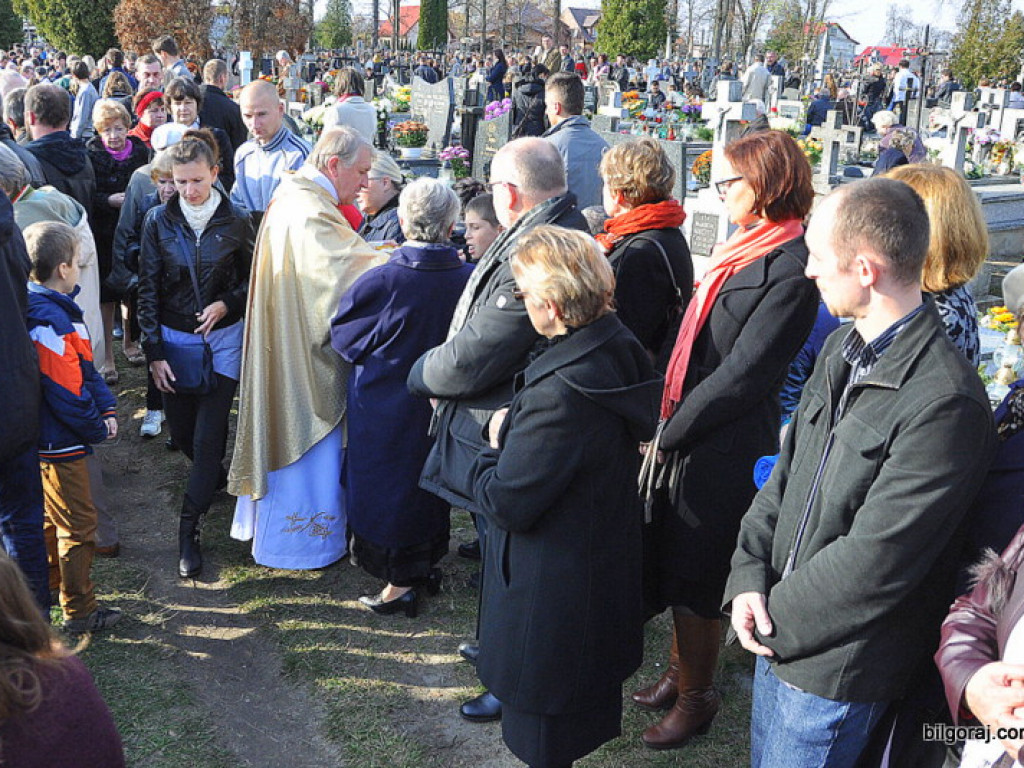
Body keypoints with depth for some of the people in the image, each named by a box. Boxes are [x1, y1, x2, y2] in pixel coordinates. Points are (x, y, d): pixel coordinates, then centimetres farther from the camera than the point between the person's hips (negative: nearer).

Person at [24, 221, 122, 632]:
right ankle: (78, 610, 14)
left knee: (52, 516, 25)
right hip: (60, 444, -11)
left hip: (45, 440, 11)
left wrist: (107, 408, -1)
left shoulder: (57, 308, 6)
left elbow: (86, 368, 9)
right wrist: (98, 428, -12)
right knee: (78, 525, 2)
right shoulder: (51, 322, -26)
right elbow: (66, 393, -26)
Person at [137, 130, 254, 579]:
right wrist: (154, 352, -5)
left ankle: (189, 529, 2)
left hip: (223, 337, -2)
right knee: (181, 430, 9)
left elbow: (252, 278, 7)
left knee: (209, 432, -7)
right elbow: (148, 289, -1)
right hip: (174, 339, 2)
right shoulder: (159, 221, -3)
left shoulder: (235, 221, -5)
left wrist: (227, 304, -13)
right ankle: (214, 477, 41)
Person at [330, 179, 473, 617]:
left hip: (384, 406, -4)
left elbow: (343, 338, -9)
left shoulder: (380, 281, -25)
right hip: (442, 407, 4)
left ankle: (400, 585, 23)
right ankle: (427, 564, 39)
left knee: (389, 486, 12)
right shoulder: (470, 279, -15)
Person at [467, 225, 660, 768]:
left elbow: (507, 503, -27)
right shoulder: (621, 351, -5)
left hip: (554, 590, -9)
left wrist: (494, 446, -8)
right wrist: (517, 431, 1)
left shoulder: (559, 390, -33)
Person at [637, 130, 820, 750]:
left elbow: (743, 374, -21)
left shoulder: (790, 268, -19)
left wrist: (670, 432, -14)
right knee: (673, 560, 20)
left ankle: (696, 697, 28)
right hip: (685, 437, 8)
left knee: (694, 579, 7)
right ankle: (682, 671, 40)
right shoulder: (737, 250, 10)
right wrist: (667, 423, 5)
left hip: (725, 449, -8)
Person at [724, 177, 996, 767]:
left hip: (836, 669, -7)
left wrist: (774, 619, -13)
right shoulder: (843, 350, 2)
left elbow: (874, 561, -25)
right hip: (779, 638, 8)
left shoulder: (945, 402, -26)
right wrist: (750, 577, -7)